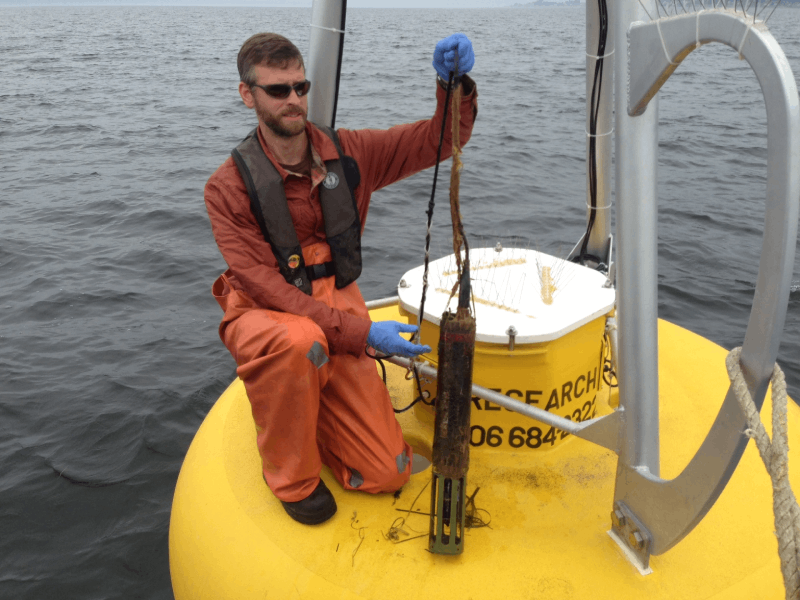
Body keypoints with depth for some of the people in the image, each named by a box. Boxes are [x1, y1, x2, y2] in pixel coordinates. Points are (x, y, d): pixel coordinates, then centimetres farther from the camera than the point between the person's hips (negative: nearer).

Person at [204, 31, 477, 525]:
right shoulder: (229, 186, -12)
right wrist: (362, 332, -29)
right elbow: (262, 284, -20)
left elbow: (440, 140, -1)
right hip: (263, 318, -3)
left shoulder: (347, 153, -2)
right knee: (300, 342, -44)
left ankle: (299, 403, 24)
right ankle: (291, 475, -13)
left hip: (337, 322, 3)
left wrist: (454, 84, -25)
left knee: (388, 474, -3)